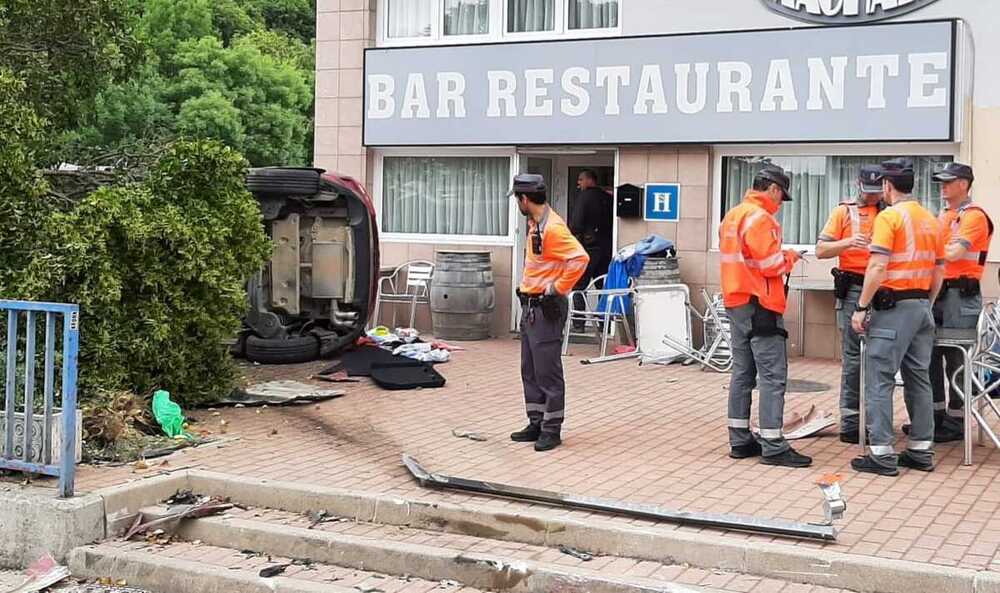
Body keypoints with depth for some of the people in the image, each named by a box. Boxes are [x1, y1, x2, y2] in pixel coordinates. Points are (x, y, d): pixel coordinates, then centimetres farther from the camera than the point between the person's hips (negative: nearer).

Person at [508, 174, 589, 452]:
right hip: (530, 306, 10)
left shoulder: (552, 228, -20)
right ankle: (536, 424, 23)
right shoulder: (535, 225, 11)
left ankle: (552, 429, 4)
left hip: (547, 309, -10)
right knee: (529, 370, 15)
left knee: (547, 371, -4)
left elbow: (580, 258, -29)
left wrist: (558, 288, -20)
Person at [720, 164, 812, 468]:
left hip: (736, 303, 10)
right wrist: (789, 257, 0)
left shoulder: (732, 215, 15)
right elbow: (771, 265, -19)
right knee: (773, 375, -7)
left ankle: (740, 440, 17)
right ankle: (773, 446, -7)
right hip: (759, 305, -10)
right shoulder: (759, 218, -15)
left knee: (742, 372, 13)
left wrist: (779, 255, 11)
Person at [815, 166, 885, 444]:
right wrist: (848, 242, -18)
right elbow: (821, 250, -2)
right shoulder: (844, 211, 5)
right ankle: (849, 422, 0)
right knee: (853, 356, -4)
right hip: (854, 288, -3)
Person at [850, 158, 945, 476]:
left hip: (893, 307, -8)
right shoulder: (931, 220, 12)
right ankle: (921, 450, 17)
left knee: (880, 379, -4)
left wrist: (861, 307, -15)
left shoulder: (889, 216, -11)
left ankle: (881, 453, -5)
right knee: (919, 379, 13)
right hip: (922, 307, 8)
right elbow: (939, 271, 16)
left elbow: (878, 267, -18)